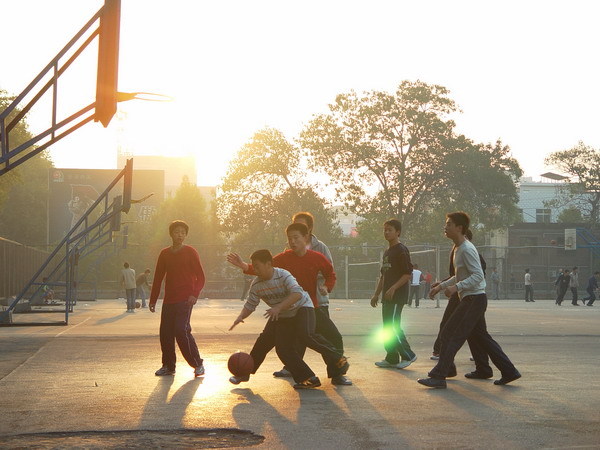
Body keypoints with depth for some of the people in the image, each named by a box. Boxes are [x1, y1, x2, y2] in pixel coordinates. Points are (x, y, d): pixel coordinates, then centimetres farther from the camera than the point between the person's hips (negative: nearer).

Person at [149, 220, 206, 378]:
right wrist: (153, 299, 14)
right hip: (168, 300, 5)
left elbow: (200, 277, -3)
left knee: (181, 331, -15)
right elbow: (158, 277, 17)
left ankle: (198, 363, -5)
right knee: (165, 333, 3)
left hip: (184, 300, -5)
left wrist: (194, 294, -18)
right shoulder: (165, 254, 12)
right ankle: (168, 366, 15)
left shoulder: (190, 252, -1)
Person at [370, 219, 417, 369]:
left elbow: (408, 274, -16)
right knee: (387, 327, 9)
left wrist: (393, 288, -22)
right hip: (387, 296, 9)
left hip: (397, 295, -9)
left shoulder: (401, 250, -10)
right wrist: (376, 294, 21)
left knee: (392, 326, -13)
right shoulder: (387, 252, 19)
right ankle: (391, 358, 15)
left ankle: (408, 355, -3)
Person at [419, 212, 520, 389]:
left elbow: (478, 275, -23)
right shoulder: (458, 249, 16)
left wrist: (456, 287, -30)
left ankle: (439, 376, -9)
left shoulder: (467, 249, -16)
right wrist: (441, 286, 23)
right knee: (481, 336, 15)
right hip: (473, 299, 11)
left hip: (474, 299, -11)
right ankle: (509, 371, 20)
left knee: (450, 335, -10)